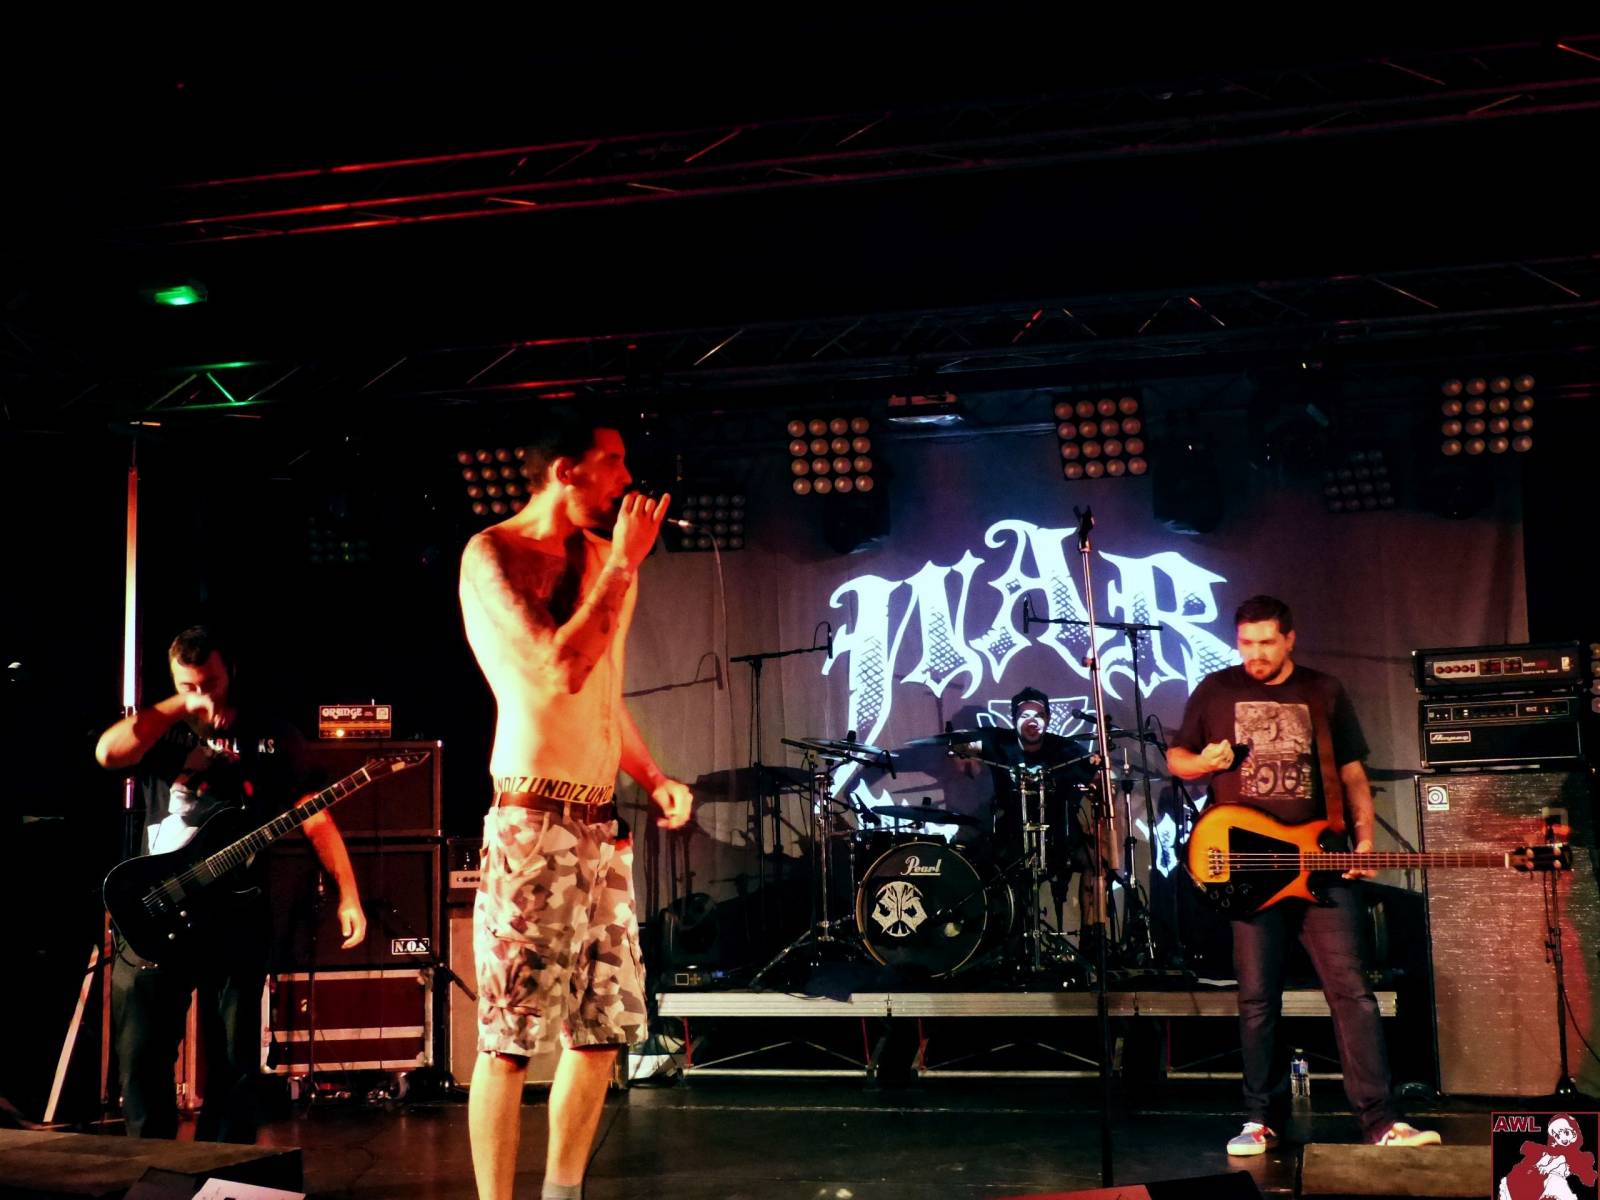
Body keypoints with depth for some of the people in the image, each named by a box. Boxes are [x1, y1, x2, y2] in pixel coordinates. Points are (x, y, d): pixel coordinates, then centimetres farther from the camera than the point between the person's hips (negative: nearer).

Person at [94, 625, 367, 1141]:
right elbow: (107, 753, -16)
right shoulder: (161, 732, 6)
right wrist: (178, 708, -13)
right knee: (141, 1054, 2)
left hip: (236, 914, 0)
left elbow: (316, 818, 0)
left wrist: (348, 896, -9)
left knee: (234, 1061, 5)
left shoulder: (274, 736, 5)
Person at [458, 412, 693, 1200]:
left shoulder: (599, 557, 16)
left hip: (601, 824, 8)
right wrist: (624, 565, -12)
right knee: (513, 1036, -6)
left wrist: (654, 778, 10)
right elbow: (561, 669, -19)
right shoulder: (492, 555, -7)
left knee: (604, 1028, 12)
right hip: (533, 821, -8)